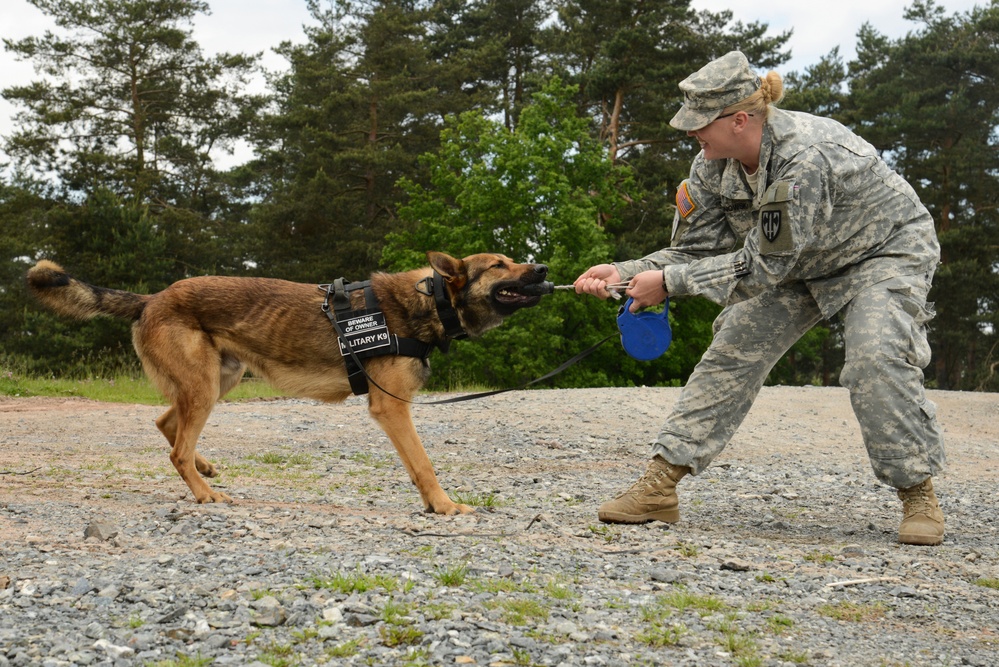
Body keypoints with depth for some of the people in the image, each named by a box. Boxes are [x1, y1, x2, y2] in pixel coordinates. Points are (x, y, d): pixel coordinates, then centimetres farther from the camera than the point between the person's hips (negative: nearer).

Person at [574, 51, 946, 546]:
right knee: (733, 351, -4)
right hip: (802, 261, 7)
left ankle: (918, 493, -9)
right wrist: (626, 272, -23)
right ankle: (660, 486, -4)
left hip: (887, 250, -7)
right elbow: (697, 248, -9)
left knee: (875, 357, -28)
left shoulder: (805, 158, -38)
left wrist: (669, 282, -31)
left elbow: (762, 265, -33)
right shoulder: (717, 162, -15)